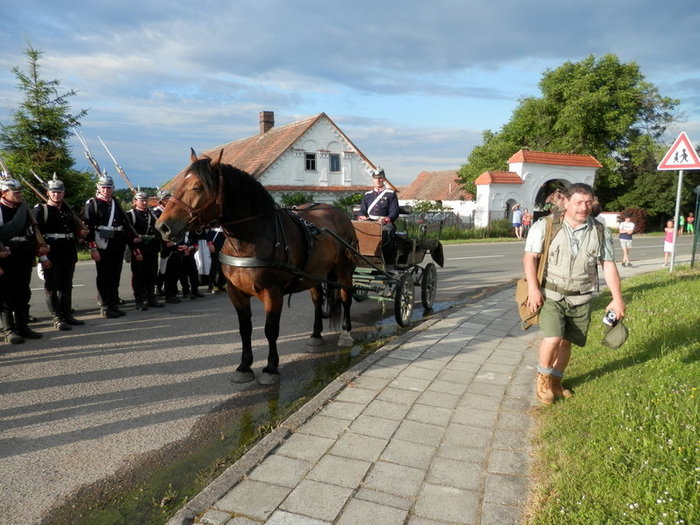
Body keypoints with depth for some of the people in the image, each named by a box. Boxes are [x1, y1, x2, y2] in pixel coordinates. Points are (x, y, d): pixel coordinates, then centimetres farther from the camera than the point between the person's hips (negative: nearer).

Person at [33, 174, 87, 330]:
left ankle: (67, 315, 22)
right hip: (51, 255, -6)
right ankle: (57, 319, 4)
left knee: (66, 286, 13)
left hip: (68, 255, 6)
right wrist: (42, 257, -17)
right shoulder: (40, 210, -4)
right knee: (52, 287, 0)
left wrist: (80, 233, 0)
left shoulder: (67, 210, 15)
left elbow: (75, 228, 24)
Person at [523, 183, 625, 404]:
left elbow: (609, 265, 6)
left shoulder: (600, 232, 3)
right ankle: (543, 378, 11)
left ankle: (556, 381, 32)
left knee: (567, 341, 10)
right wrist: (533, 288, -16)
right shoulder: (545, 226, -7)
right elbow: (529, 257, -7)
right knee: (552, 338, -16)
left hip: (581, 299, 4)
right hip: (551, 295, -3)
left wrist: (617, 299, 1)